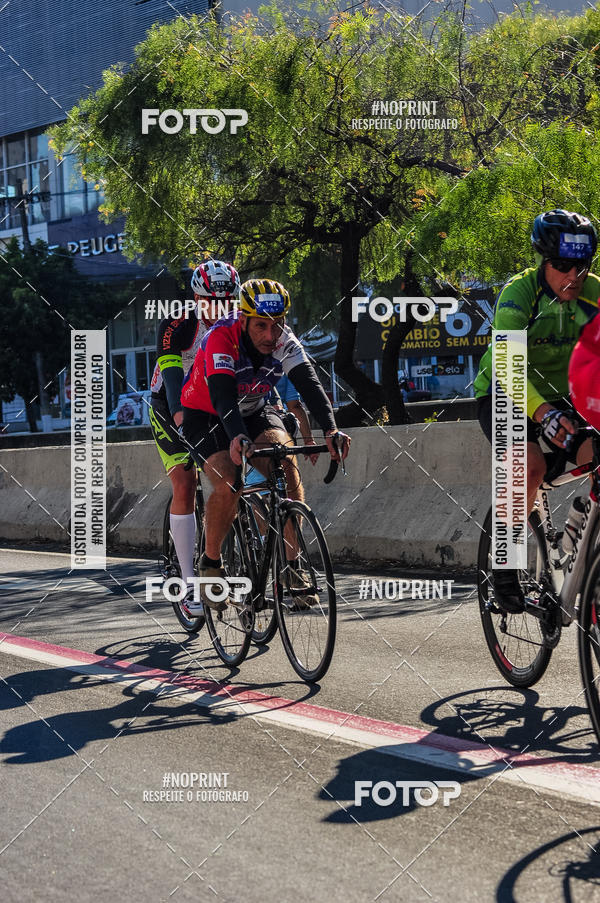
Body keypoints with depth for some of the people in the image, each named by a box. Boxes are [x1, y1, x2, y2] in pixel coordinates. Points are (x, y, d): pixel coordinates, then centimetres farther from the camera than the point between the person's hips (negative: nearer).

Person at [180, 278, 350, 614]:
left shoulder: (284, 341, -18)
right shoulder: (221, 338, -31)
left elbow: (309, 383, -30)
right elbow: (223, 396, -42)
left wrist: (331, 429, -47)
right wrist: (237, 438, -61)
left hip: (254, 412, 4)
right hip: (207, 416, -4)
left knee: (285, 461, -25)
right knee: (228, 486, -27)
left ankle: (291, 565, -16)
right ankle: (211, 564, -2)